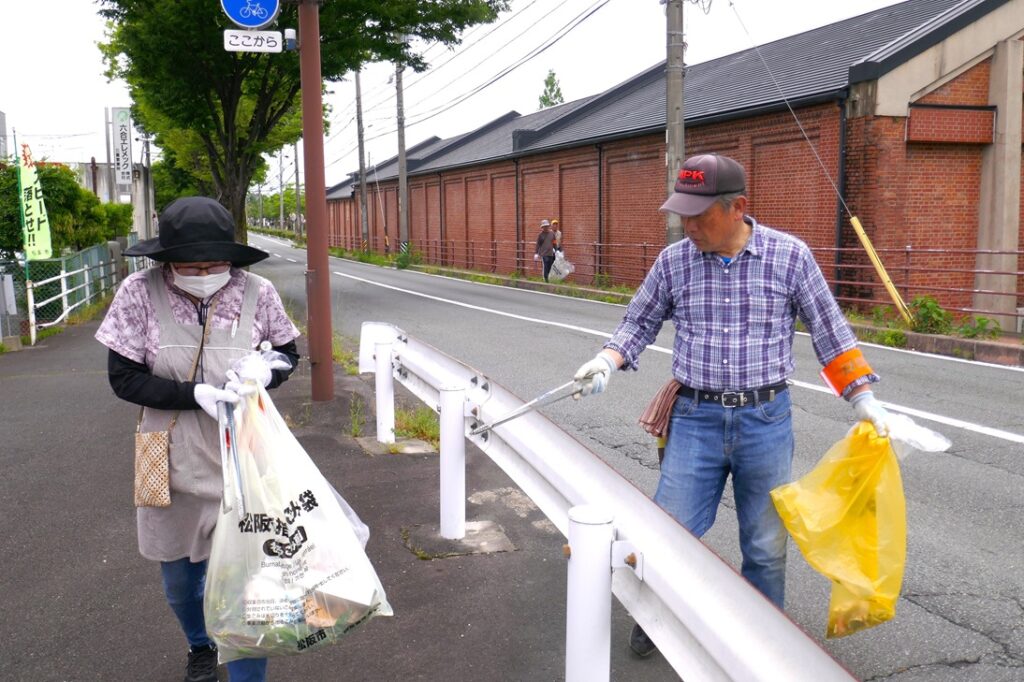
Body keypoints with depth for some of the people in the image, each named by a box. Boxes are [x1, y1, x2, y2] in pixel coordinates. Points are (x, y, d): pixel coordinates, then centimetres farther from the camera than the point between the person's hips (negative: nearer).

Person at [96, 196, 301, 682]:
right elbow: (123, 377, -9)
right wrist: (196, 394, -23)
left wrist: (265, 369, -19)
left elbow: (288, 352, 4)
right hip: (175, 463, 2)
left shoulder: (256, 293, -12)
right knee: (179, 578, 21)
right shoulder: (140, 294, -13)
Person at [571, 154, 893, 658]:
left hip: (766, 422, -1)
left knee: (766, 546, 11)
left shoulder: (790, 255, -5)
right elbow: (639, 322, 11)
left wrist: (862, 397, 3)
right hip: (695, 419, 1)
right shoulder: (673, 261, -1)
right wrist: (607, 361, -7)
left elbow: (829, 332, 3)